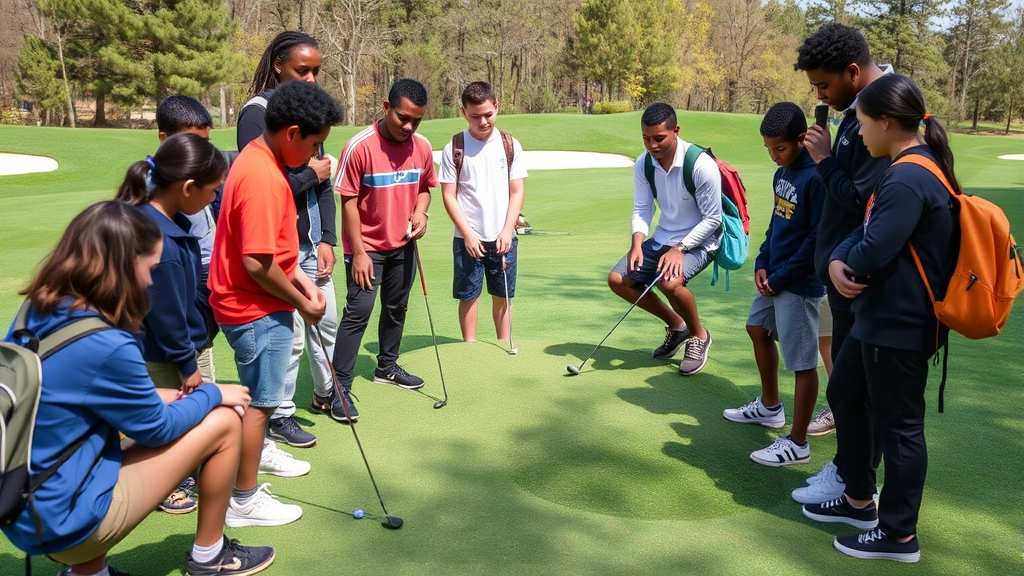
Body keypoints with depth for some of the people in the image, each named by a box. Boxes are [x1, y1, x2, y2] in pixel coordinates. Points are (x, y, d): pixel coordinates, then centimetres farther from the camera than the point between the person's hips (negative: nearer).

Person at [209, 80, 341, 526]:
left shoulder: (258, 159, 6)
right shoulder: (264, 178, -25)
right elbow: (256, 263, -27)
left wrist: (299, 279, 4)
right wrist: (301, 302, -15)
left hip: (257, 304, 10)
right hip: (257, 310, -10)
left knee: (261, 395, 26)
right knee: (260, 401, 3)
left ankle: (258, 452, 46)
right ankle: (244, 502, 17)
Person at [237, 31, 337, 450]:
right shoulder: (257, 113, -11)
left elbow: (323, 182, 10)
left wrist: (327, 239, 4)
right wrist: (310, 173, -7)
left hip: (312, 240, 7)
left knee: (327, 320, 18)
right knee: (290, 333, -1)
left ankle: (326, 391, 40)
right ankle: (279, 416, 18)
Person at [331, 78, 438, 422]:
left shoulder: (422, 147, -3)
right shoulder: (359, 147, -19)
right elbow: (348, 202, -15)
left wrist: (420, 212, -9)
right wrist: (358, 253, -15)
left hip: (404, 245, 6)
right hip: (367, 247, -6)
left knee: (397, 307, 18)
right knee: (358, 311, -10)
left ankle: (387, 367, 39)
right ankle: (339, 388, -4)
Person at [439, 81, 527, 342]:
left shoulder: (510, 145, 2)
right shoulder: (454, 149, -4)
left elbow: (517, 192, 3)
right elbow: (449, 196, -4)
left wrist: (507, 230, -7)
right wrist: (468, 234, -10)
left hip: (503, 237, 2)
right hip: (468, 238, -1)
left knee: (502, 295, 9)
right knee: (468, 295, 5)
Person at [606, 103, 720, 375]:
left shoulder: (702, 165, -24)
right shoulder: (643, 164, -7)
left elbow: (713, 219, -19)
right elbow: (642, 209, -1)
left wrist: (679, 249, -25)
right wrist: (637, 244, -18)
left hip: (699, 241, -7)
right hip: (663, 238, 7)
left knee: (669, 282, -34)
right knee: (618, 279, -4)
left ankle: (699, 335, -1)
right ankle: (676, 325, 16)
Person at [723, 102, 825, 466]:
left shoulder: (816, 178, -20)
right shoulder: (782, 173, 7)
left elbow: (818, 238, -20)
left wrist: (781, 277, -15)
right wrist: (763, 264, 3)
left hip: (799, 283, -10)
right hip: (773, 276, 10)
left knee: (802, 361, -3)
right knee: (758, 328, 25)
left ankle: (797, 443, 8)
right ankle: (770, 407, 42)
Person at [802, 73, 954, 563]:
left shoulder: (908, 181, -24)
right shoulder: (910, 170, 10)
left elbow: (870, 254, -27)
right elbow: (865, 231, 10)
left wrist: (850, 256, -4)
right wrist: (837, 262, -9)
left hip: (900, 326, -11)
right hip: (878, 318, 11)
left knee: (898, 426, 3)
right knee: (846, 398, 22)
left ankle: (898, 535, 20)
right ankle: (859, 501, 37)